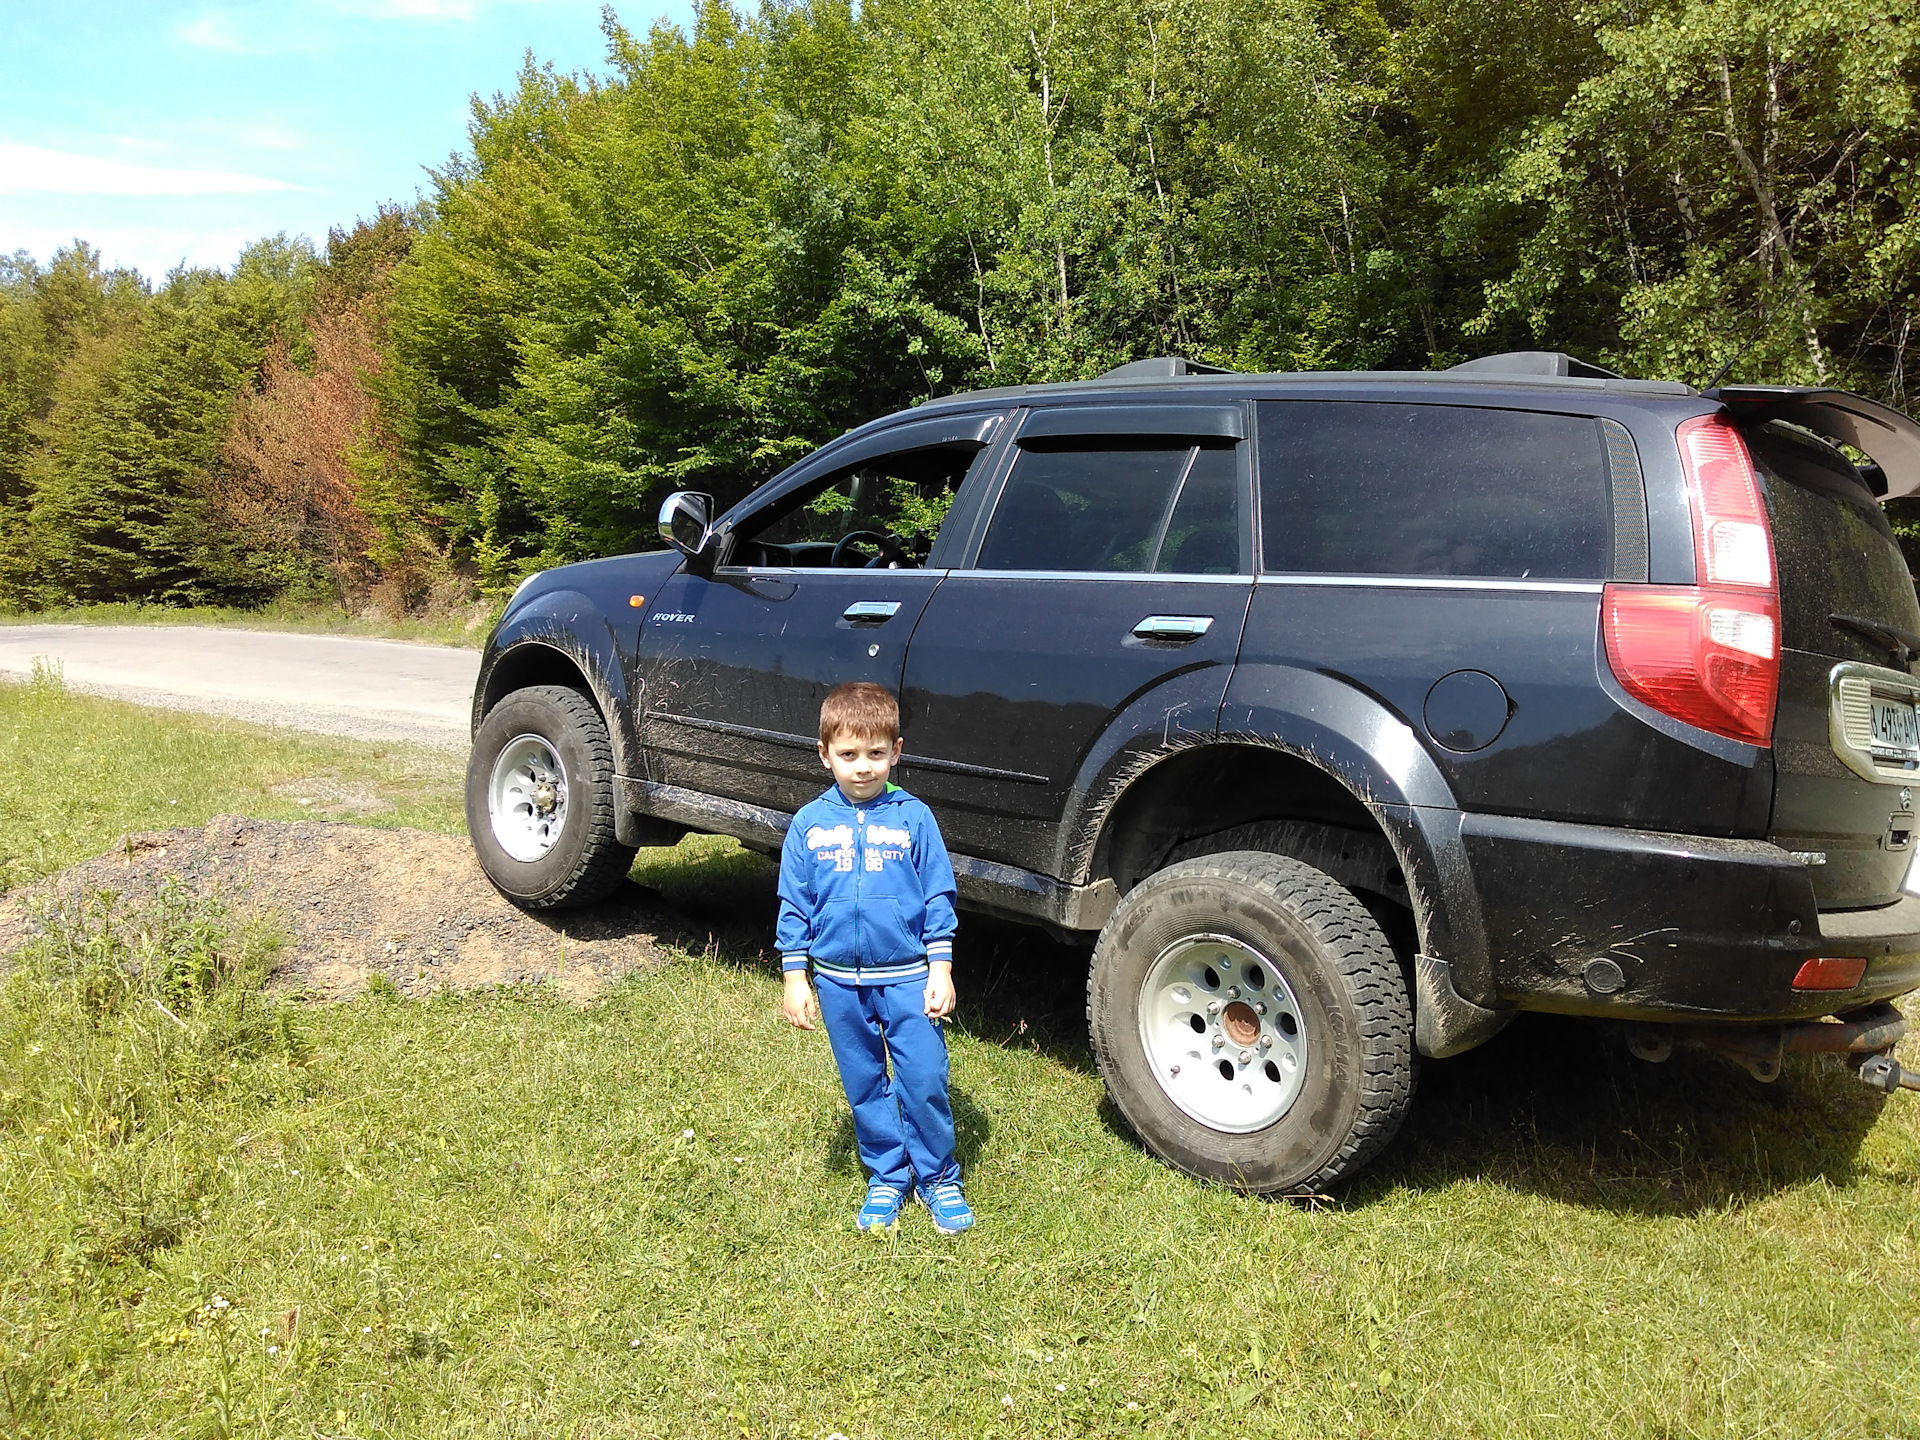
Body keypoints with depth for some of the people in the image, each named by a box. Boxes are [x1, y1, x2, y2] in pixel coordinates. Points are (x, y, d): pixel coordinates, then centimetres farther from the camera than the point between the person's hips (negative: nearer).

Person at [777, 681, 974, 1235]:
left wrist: (941, 971, -5)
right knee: (865, 1087, 13)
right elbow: (794, 905, 4)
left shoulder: (913, 817, -5)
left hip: (909, 976, -2)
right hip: (840, 981, 2)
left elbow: (938, 899, -1)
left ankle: (937, 1176, 19)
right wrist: (794, 978, 2)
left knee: (925, 1082, -2)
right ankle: (886, 1178, 30)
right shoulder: (809, 824, -2)